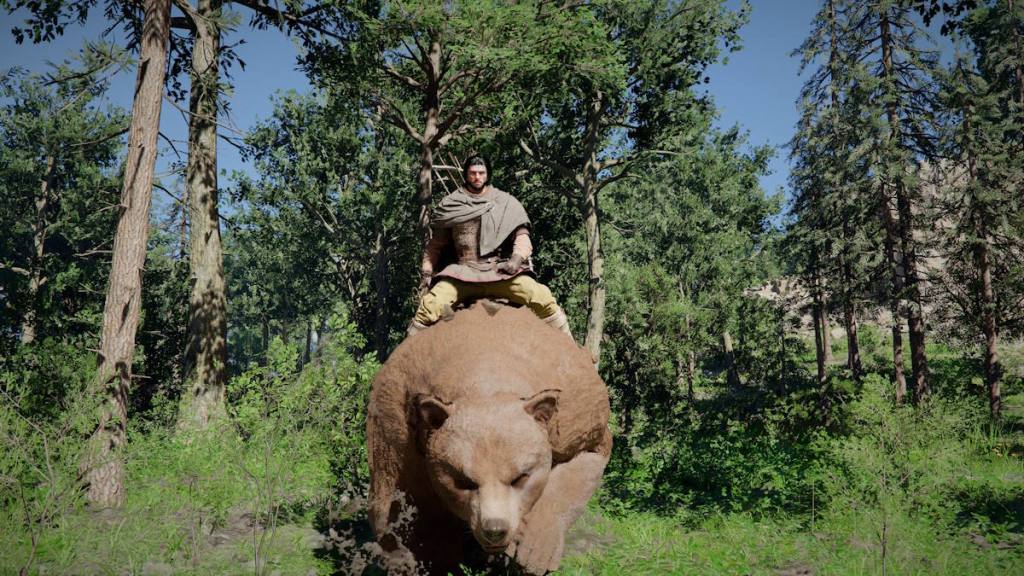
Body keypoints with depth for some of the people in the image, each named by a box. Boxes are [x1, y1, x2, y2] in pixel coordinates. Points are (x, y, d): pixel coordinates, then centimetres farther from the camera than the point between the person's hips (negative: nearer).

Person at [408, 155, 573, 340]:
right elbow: (436, 244, 18)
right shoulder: (450, 206, 11)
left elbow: (521, 235, 5)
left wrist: (517, 258, -15)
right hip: (463, 274, 0)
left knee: (542, 297, -22)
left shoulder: (506, 203, 11)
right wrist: (426, 270, 7)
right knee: (430, 304, -25)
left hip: (501, 272, 0)